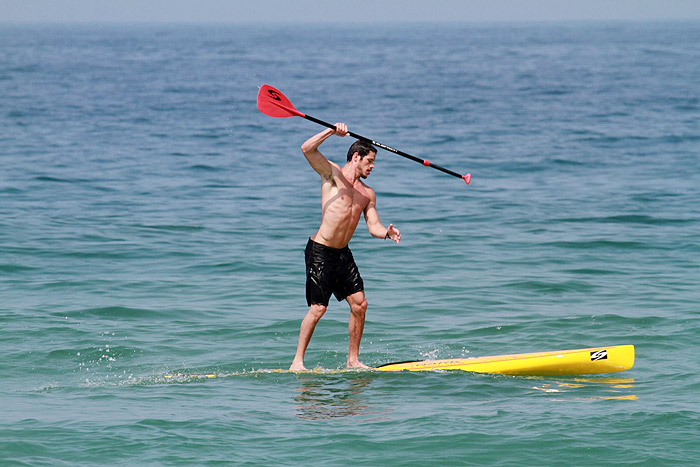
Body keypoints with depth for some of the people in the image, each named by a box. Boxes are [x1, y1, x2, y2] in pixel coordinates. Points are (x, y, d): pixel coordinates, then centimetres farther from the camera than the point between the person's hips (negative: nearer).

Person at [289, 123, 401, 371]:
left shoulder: (367, 194, 13)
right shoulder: (332, 173, -4)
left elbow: (373, 225, 9)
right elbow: (307, 149, -18)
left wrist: (387, 232, -13)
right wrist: (332, 131, -27)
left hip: (343, 254, 7)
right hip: (320, 251, -7)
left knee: (360, 304, 3)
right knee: (318, 308, -9)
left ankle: (353, 360, 14)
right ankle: (297, 362, 0)